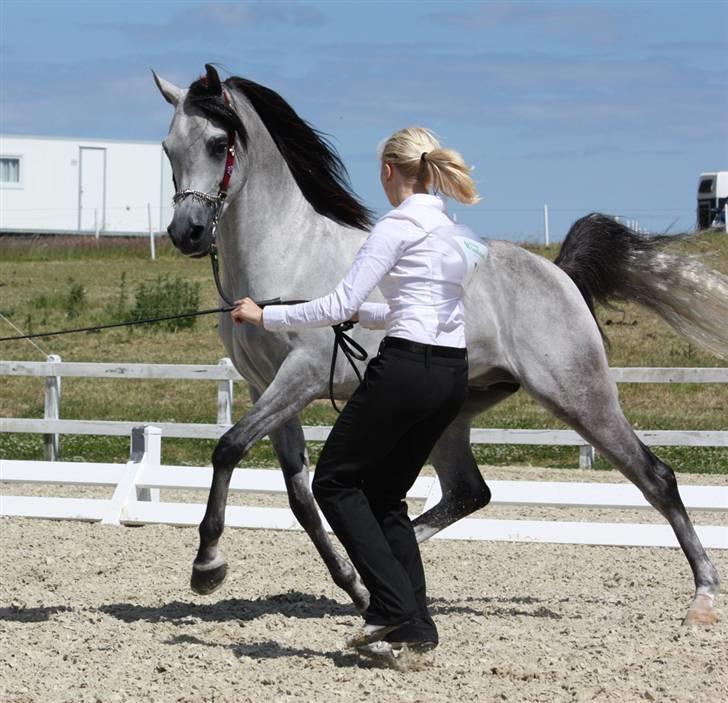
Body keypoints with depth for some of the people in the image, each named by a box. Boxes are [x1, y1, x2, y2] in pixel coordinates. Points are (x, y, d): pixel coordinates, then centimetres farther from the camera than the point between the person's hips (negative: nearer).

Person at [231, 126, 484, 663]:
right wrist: (363, 314, 34)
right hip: (452, 375, 8)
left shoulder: (399, 226, -10)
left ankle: (396, 608, -6)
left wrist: (266, 316, -5)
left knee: (334, 482, 5)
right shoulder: (455, 231, 16)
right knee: (384, 493, 18)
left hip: (405, 369, -8)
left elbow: (340, 305, -14)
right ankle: (414, 623, 9)